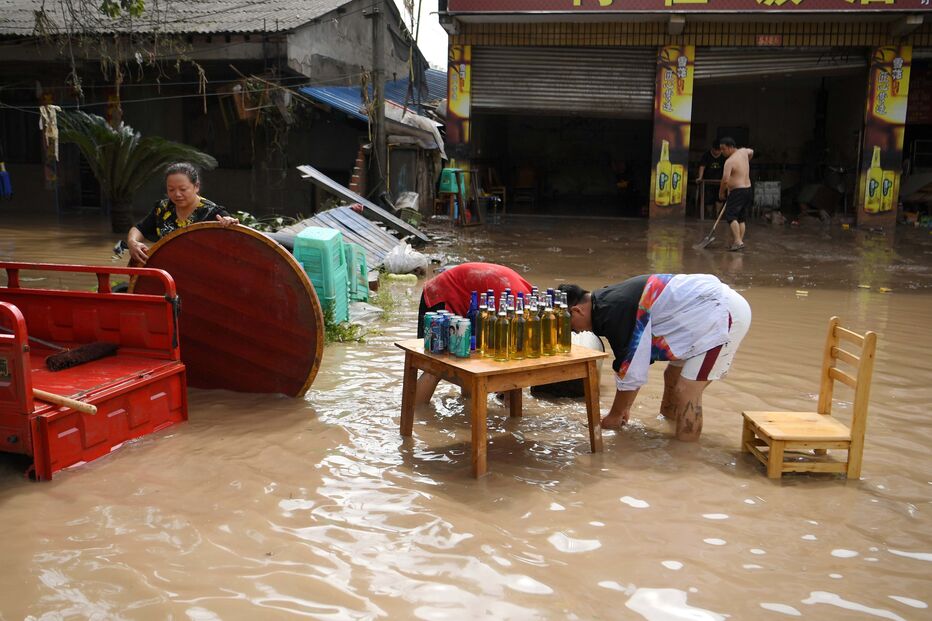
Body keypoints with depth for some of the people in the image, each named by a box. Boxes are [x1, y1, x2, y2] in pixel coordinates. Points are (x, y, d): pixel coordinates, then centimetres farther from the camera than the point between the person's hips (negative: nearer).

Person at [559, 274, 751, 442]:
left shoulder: (613, 313, -21)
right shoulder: (609, 301, 9)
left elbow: (631, 372, -14)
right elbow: (637, 360, 18)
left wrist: (615, 415, 2)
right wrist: (625, 407, 22)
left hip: (722, 312, -10)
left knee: (686, 391, -10)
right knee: (673, 376, 18)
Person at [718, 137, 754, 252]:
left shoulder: (729, 161, -15)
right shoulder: (743, 151, 9)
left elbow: (725, 180, -22)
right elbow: (751, 152, 36)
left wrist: (721, 192, -6)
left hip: (737, 191, -9)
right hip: (748, 190, 9)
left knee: (731, 216, -12)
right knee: (741, 218, 12)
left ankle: (738, 241, -24)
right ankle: (740, 241, 13)